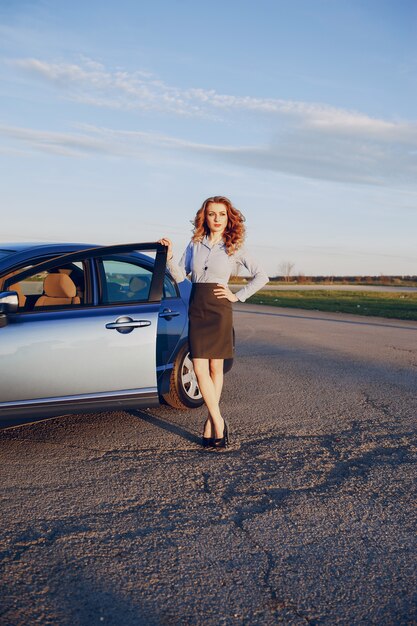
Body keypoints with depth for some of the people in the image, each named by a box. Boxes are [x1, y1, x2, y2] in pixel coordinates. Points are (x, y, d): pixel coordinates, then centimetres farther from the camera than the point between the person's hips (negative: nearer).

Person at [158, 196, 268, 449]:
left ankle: (212, 422, 15)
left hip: (219, 310, -3)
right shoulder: (195, 244, 9)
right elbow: (180, 276, 6)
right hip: (196, 309, 3)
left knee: (216, 368, 4)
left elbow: (261, 276, 3)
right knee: (200, 369, -5)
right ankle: (219, 423, 4)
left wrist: (238, 296, -3)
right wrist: (169, 256, -9)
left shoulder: (234, 248, 1)